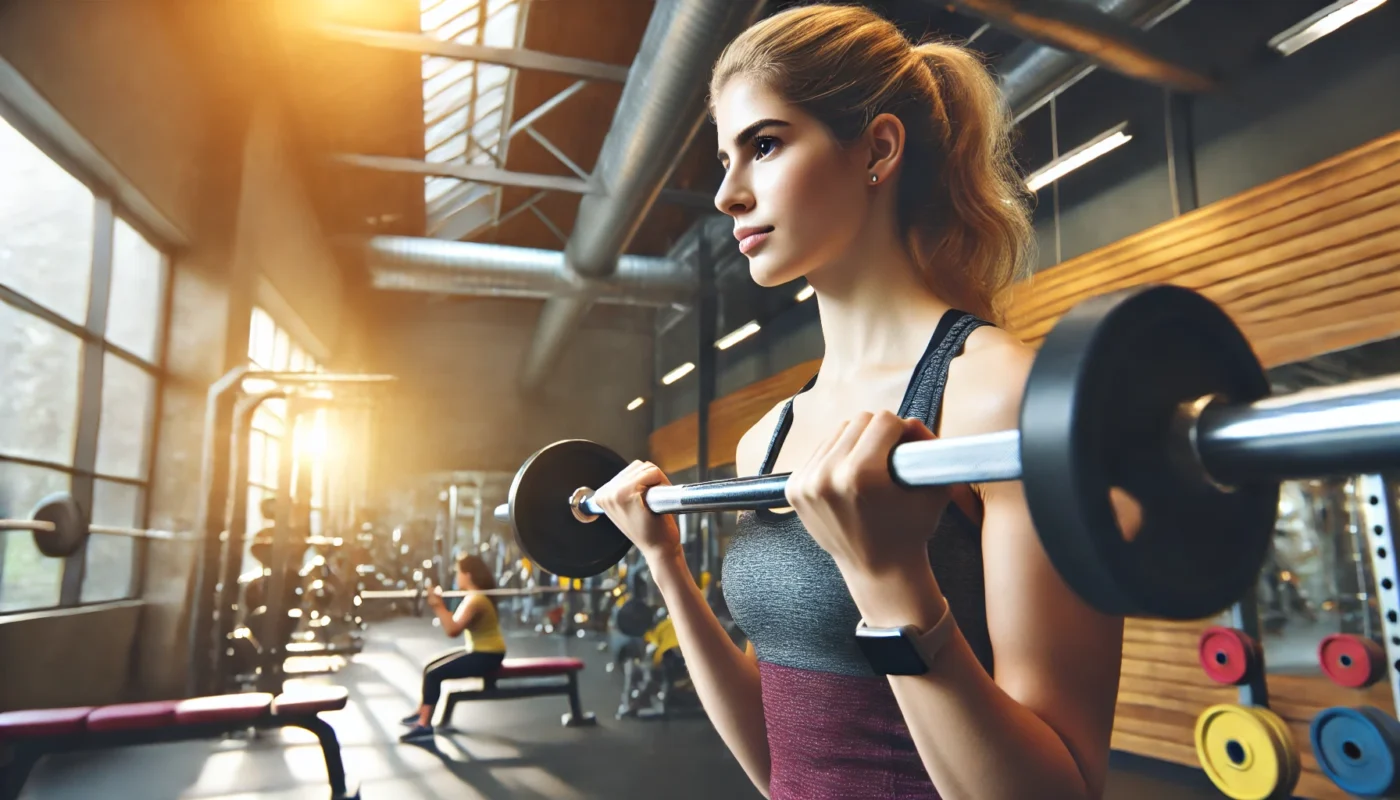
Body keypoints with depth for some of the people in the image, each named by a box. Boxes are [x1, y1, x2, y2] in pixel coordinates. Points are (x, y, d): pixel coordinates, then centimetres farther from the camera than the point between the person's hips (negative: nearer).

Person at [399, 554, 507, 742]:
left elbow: (452, 630, -30)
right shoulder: (476, 596, 10)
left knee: (433, 672, -15)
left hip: (486, 656, -11)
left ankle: (424, 725, -10)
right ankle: (422, 712, 25)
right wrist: (440, 605, 8)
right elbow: (456, 624, 14)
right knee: (431, 665, 15)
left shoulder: (475, 600, -22)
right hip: (481, 652, 11)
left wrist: (439, 606, -24)